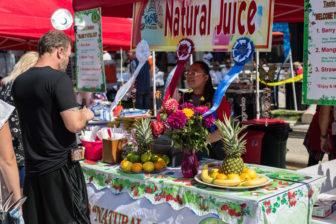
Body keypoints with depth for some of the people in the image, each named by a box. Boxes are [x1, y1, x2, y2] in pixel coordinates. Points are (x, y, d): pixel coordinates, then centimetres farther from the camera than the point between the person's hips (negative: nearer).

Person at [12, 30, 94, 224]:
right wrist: (85, 114, 0)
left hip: (33, 168, 7)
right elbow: (74, 125, -21)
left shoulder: (19, 82, 7)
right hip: (60, 166, -7)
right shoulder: (59, 79, -15)